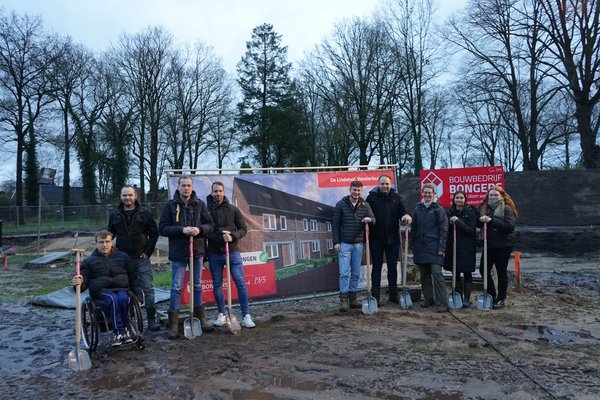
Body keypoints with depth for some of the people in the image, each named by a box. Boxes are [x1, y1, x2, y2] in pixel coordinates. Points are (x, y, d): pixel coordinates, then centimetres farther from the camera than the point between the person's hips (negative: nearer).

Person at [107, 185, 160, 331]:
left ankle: (151, 320, 3)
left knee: (148, 289, -3)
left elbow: (154, 233, 1)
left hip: (142, 258, -2)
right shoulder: (115, 215, 6)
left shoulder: (145, 213, -1)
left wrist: (148, 251, -5)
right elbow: (110, 235, 13)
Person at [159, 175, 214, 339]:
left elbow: (209, 225, 4)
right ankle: (173, 325, 10)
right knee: (176, 288, 1)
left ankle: (201, 319, 28)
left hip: (197, 251, 3)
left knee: (197, 286, 15)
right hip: (178, 252, -2)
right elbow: (163, 228, -6)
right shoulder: (170, 205, -3)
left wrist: (199, 229, -17)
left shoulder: (200, 205, 3)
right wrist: (182, 230, -20)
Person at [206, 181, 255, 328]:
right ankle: (221, 314, 24)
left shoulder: (233, 209, 3)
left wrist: (232, 237, -17)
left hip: (232, 251, 0)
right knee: (217, 285, 8)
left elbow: (243, 229, 3)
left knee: (240, 282, -5)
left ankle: (246, 316, 2)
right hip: (214, 254, 1)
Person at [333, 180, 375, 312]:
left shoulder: (365, 205, 8)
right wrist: (336, 242, -7)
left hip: (358, 243, 4)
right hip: (344, 243, -4)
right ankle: (344, 299, -1)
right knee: (344, 273, -7)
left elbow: (373, 219, 0)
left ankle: (352, 298, 17)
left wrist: (369, 219, -24)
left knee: (356, 273, 8)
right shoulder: (341, 205, -1)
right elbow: (335, 224, -1)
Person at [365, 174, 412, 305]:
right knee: (377, 266, 5)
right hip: (376, 239, -2)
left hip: (393, 239, 3)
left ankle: (393, 294, 23)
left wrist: (406, 216, -16)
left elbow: (402, 211, 5)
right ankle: (375, 296, 11)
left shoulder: (396, 197, 5)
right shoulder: (372, 196, -2)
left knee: (393, 266, 11)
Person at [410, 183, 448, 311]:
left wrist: (441, 247, -12)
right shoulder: (418, 209, 12)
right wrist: (412, 245, 10)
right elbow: (413, 229, 16)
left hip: (434, 247, -5)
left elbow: (444, 230, -5)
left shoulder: (438, 209, -1)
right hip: (420, 248, 5)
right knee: (424, 275, 11)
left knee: (437, 273, -10)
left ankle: (442, 302, -5)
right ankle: (428, 298, 22)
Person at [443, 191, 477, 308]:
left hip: (466, 247, -4)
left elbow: (471, 230, -14)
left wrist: (458, 222, -20)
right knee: (455, 273, 10)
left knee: (467, 273, 3)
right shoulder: (450, 212, 7)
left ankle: (467, 299, 12)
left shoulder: (470, 212, -6)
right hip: (453, 246, 4)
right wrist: (450, 222, -8)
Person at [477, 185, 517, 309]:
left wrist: (492, 220, -24)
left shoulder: (507, 209, -8)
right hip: (489, 244, 6)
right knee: (483, 269, 4)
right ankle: (492, 295, 21)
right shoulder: (484, 208, 9)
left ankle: (501, 299, 18)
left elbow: (510, 226, -20)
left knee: (501, 271, 5)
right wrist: (481, 220, -12)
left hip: (503, 245, -5)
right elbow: (478, 224, 11)